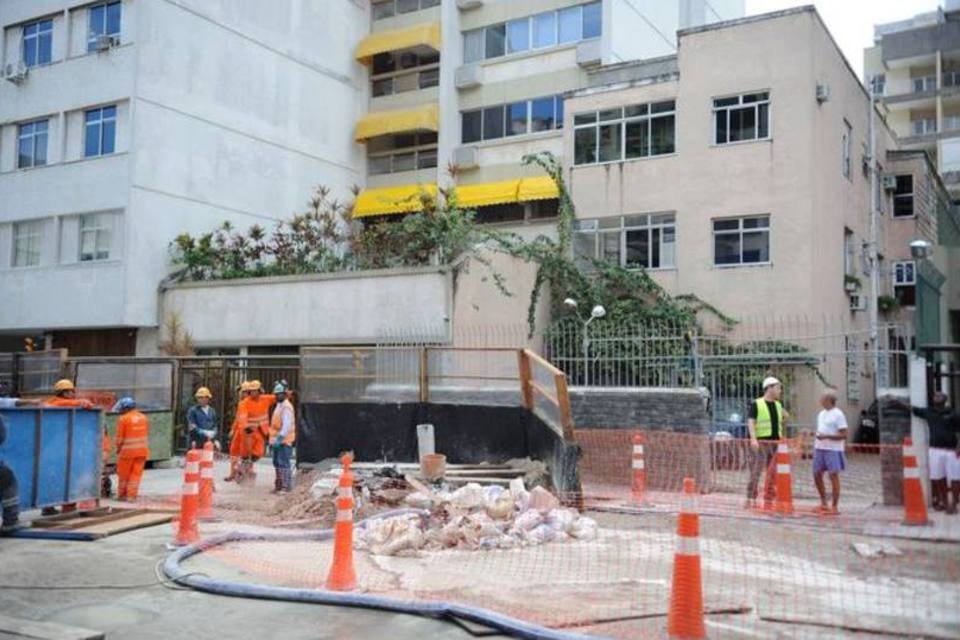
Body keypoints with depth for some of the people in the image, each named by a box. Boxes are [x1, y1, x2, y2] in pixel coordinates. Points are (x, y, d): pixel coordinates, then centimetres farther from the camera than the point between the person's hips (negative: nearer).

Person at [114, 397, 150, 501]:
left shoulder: (123, 419, -9)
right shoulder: (143, 417, 8)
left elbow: (120, 438, -7)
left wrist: (118, 450, 6)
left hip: (128, 450, -5)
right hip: (142, 450, 5)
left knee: (123, 473, 9)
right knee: (136, 473, 7)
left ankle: (122, 495, 19)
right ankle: (132, 495, 6)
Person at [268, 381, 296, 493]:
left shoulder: (287, 407, -14)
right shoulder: (279, 405, 17)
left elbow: (287, 425, -23)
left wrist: (279, 438, -30)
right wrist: (272, 440, 23)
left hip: (284, 441, -10)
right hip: (277, 440, 10)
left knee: (283, 463, -9)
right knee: (277, 463, 14)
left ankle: (286, 486, -5)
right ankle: (279, 485, 23)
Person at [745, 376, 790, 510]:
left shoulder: (778, 405, 15)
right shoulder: (756, 404, -5)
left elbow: (785, 417, 30)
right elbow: (751, 422, -12)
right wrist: (753, 439, -24)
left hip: (775, 443, 6)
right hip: (761, 442, -6)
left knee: (773, 474, 7)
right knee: (756, 472, -7)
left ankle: (769, 501, 14)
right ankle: (751, 499, -3)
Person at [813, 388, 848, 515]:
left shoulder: (838, 414, -9)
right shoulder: (821, 414, 15)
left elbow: (843, 435, -13)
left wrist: (826, 436, -22)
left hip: (833, 449, -8)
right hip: (820, 448, 8)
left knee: (834, 476, -3)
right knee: (817, 474, 10)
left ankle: (834, 507, 3)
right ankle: (824, 503, 24)